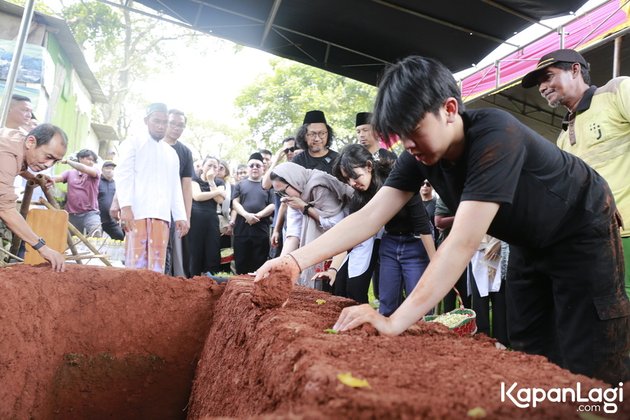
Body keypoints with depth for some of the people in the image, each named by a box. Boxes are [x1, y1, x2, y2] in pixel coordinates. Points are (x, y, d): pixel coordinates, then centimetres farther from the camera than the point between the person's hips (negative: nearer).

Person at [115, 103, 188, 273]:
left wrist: (180, 215, 11)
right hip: (137, 211, -4)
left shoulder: (172, 153, 24)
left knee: (157, 264, -1)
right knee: (136, 262, -10)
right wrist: (125, 205, -16)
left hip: (162, 214, 4)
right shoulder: (133, 143, 9)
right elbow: (124, 174, -2)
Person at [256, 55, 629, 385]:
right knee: (529, 354, 10)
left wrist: (395, 323, -44)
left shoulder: (495, 135, -36)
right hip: (531, 246, 6)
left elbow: (463, 243, -42)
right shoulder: (421, 155, -15)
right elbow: (370, 217, -19)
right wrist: (297, 259, -28)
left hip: (582, 235, -6)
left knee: (589, 368, -7)